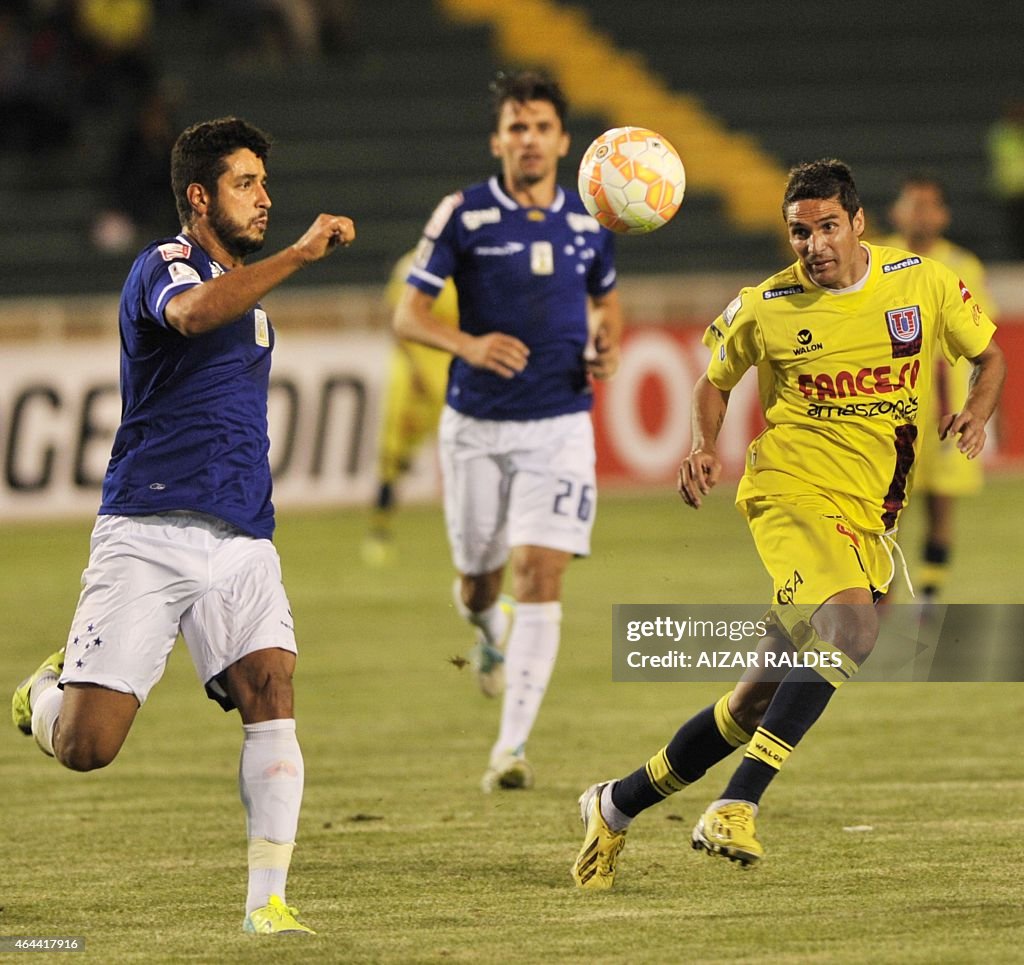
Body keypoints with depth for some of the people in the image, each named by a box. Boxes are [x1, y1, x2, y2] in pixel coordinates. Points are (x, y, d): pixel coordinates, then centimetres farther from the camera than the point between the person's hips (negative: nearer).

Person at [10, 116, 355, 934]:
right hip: (148, 535, -6)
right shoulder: (163, 266, -5)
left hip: (241, 543, 6)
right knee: (86, 745, -8)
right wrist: (300, 255, -34)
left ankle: (268, 901, -14)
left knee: (271, 695, -17)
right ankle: (49, 691, 28)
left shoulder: (248, 288, 21)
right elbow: (192, 313, -32)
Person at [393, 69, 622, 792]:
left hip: (560, 426, 0)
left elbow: (606, 298, 22)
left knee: (540, 576, -14)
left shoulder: (589, 223, 3)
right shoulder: (463, 216, -6)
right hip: (476, 426, 0)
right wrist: (468, 344, -25)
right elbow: (409, 314, -6)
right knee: (479, 580, 12)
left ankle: (513, 746, -14)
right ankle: (488, 630, 52)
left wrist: (608, 347, 0)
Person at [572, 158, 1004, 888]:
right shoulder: (765, 308, -3)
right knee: (849, 625, -32)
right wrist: (705, 449, -4)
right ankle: (736, 808, -31)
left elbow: (989, 353, 16)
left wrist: (978, 411, -5)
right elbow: (716, 381, 15)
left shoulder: (924, 284, 2)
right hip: (792, 492, -4)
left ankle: (620, 804, 22)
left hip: (869, 520, 4)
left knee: (762, 699, 5)